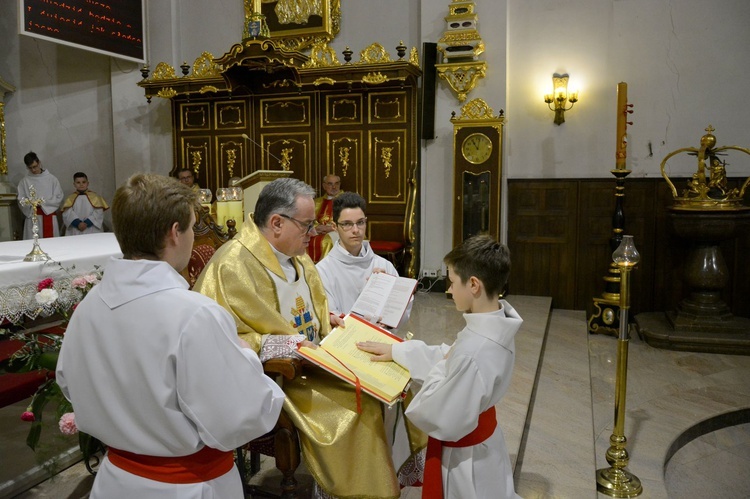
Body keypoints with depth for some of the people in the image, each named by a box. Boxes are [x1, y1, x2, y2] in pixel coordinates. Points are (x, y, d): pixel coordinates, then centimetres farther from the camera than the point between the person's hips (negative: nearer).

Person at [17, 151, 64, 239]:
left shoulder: (51, 179, 4)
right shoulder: (24, 181, 5)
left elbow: (59, 197, 1)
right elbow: (21, 201, 3)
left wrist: (43, 202, -10)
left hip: (50, 217, 0)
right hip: (32, 218, 0)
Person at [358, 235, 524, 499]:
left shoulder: (471, 352, -38)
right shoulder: (497, 327, -9)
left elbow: (442, 420, -29)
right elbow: (448, 357, 7)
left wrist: (440, 370, -16)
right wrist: (396, 351, 8)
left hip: (463, 458, -7)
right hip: (485, 444, 8)